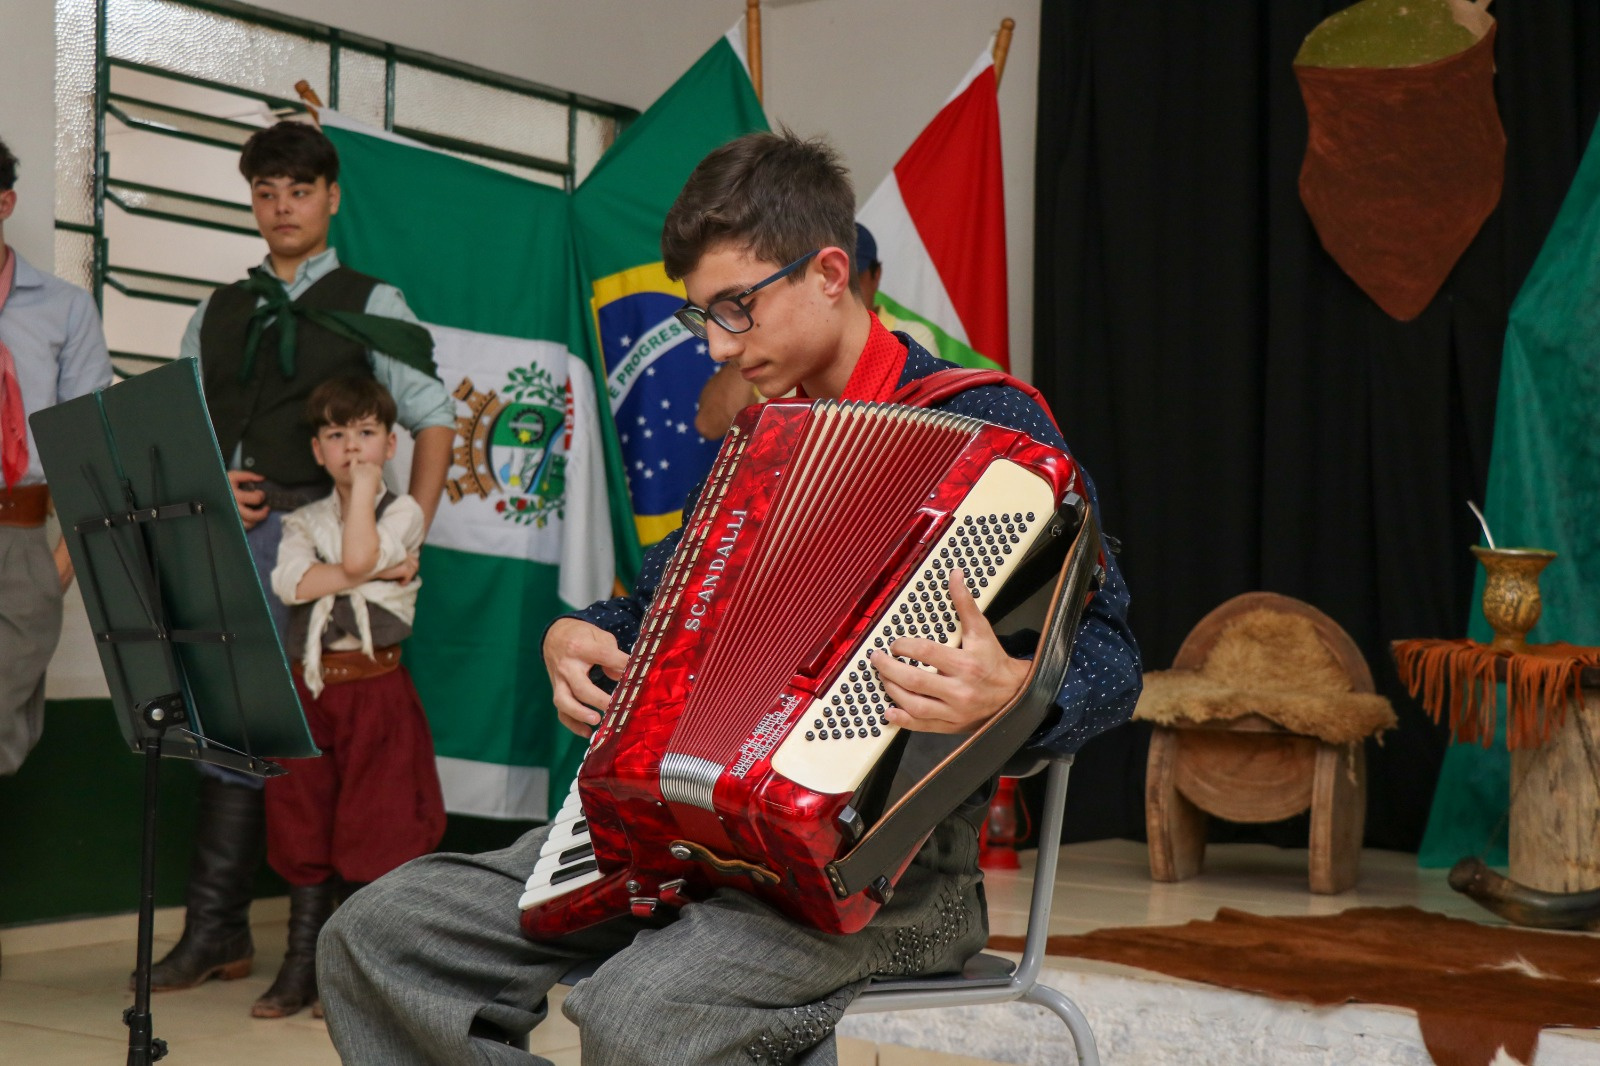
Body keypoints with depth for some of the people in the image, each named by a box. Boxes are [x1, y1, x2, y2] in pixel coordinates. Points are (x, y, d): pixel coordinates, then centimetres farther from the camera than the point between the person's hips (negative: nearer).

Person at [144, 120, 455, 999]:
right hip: (217, 534, 4)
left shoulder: (370, 306, 7)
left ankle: (217, 925, -2)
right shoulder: (215, 315, 19)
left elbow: (433, 421, 3)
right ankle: (218, 930, 7)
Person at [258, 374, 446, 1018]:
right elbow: (290, 583, -8)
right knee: (304, 825, 5)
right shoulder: (304, 521, 13)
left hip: (376, 686, -3)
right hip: (309, 685, 4)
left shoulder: (403, 512, 4)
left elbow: (358, 556, -17)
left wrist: (365, 482, -7)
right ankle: (301, 967, 14)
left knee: (371, 823, -2)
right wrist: (378, 572, -13)